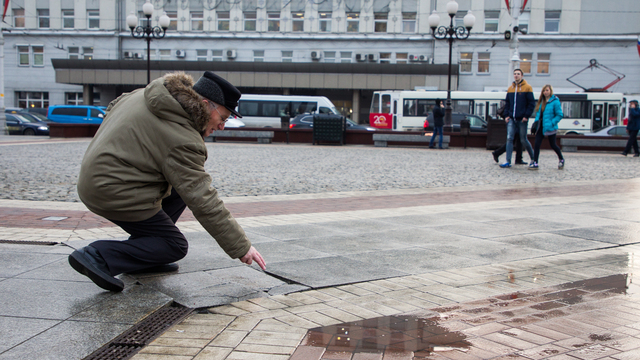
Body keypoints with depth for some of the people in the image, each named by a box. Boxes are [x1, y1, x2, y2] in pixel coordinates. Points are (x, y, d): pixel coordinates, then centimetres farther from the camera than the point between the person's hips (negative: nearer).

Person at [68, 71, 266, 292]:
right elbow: (203, 202, -24)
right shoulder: (182, 139, -24)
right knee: (175, 247, 0)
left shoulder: (148, 94, 3)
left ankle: (141, 253, 15)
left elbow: (114, 107, 23)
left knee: (182, 186, 15)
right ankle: (98, 256, -12)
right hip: (115, 193, -10)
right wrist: (241, 247, -19)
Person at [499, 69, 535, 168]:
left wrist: (526, 116, -12)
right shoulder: (510, 88, 11)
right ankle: (508, 162, -4)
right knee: (509, 139, -5)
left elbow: (532, 103, -4)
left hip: (522, 119, -4)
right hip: (511, 119, 4)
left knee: (523, 140, 3)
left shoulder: (527, 87, -2)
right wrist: (506, 115, 4)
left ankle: (533, 159, 22)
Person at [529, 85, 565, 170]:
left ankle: (561, 160, 32)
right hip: (541, 127, 6)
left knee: (552, 145, 9)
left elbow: (560, 115, -10)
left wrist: (552, 123, -19)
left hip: (550, 128, -5)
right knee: (537, 144, -5)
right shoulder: (541, 101, 10)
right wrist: (536, 121, 2)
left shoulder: (555, 102, -9)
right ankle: (535, 163, -5)